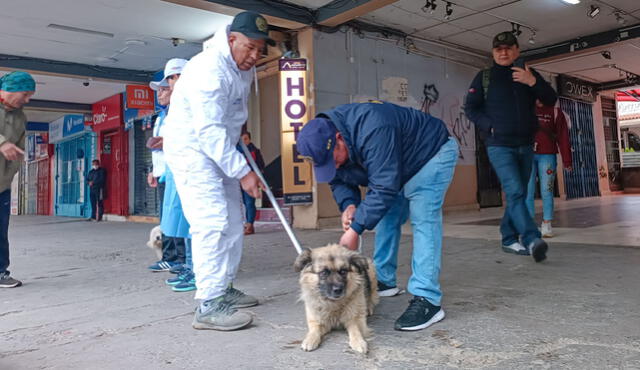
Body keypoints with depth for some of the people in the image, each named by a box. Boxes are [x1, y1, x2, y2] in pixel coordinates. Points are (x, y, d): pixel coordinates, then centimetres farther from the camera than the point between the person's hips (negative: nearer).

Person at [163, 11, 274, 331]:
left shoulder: (244, 68, 5)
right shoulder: (209, 69, -24)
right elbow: (209, 130, -31)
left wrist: (240, 131, 11)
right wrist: (242, 171, -32)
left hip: (219, 150, 10)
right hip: (191, 148, -9)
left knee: (232, 221, 10)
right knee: (212, 221, -18)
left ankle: (224, 288, 21)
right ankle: (209, 305, -14)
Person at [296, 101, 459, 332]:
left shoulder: (372, 130, -42)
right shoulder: (326, 143, -14)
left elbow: (384, 188, -40)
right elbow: (340, 181, -3)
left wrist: (355, 229, -36)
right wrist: (348, 205, -25)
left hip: (432, 153, -8)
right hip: (398, 168, 8)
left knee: (423, 220, -21)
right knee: (386, 219, 7)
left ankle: (427, 300, -22)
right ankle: (383, 281, 21)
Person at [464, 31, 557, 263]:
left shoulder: (529, 75, 12)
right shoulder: (485, 77, 5)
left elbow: (551, 100, 4)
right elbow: (470, 108, 4)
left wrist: (533, 82, -14)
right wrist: (490, 127, -9)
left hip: (525, 145, 5)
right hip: (499, 145, -4)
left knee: (517, 194, 8)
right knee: (515, 192, -19)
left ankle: (509, 239, 18)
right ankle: (532, 240, -27)